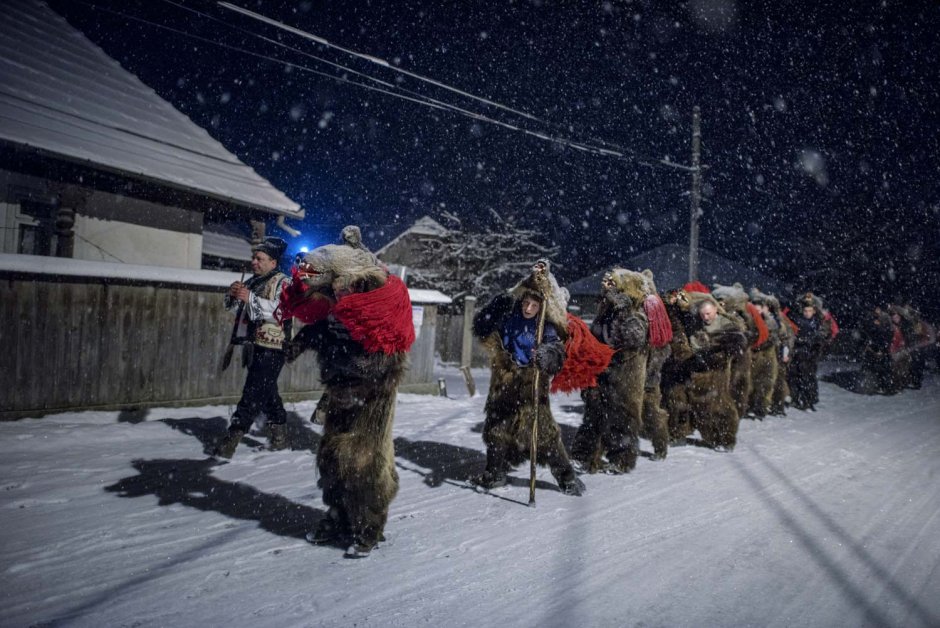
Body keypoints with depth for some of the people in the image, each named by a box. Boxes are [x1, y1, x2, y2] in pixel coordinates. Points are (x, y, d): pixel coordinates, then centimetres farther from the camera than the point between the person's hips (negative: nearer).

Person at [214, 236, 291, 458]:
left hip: (270, 349, -9)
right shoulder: (252, 281, 18)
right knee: (267, 393, 15)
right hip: (252, 346, 9)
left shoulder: (282, 281, -7)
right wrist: (232, 294, -2)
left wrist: (250, 298, -24)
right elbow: (231, 306, 20)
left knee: (253, 394, -9)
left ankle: (232, 438, -9)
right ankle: (279, 435, 26)